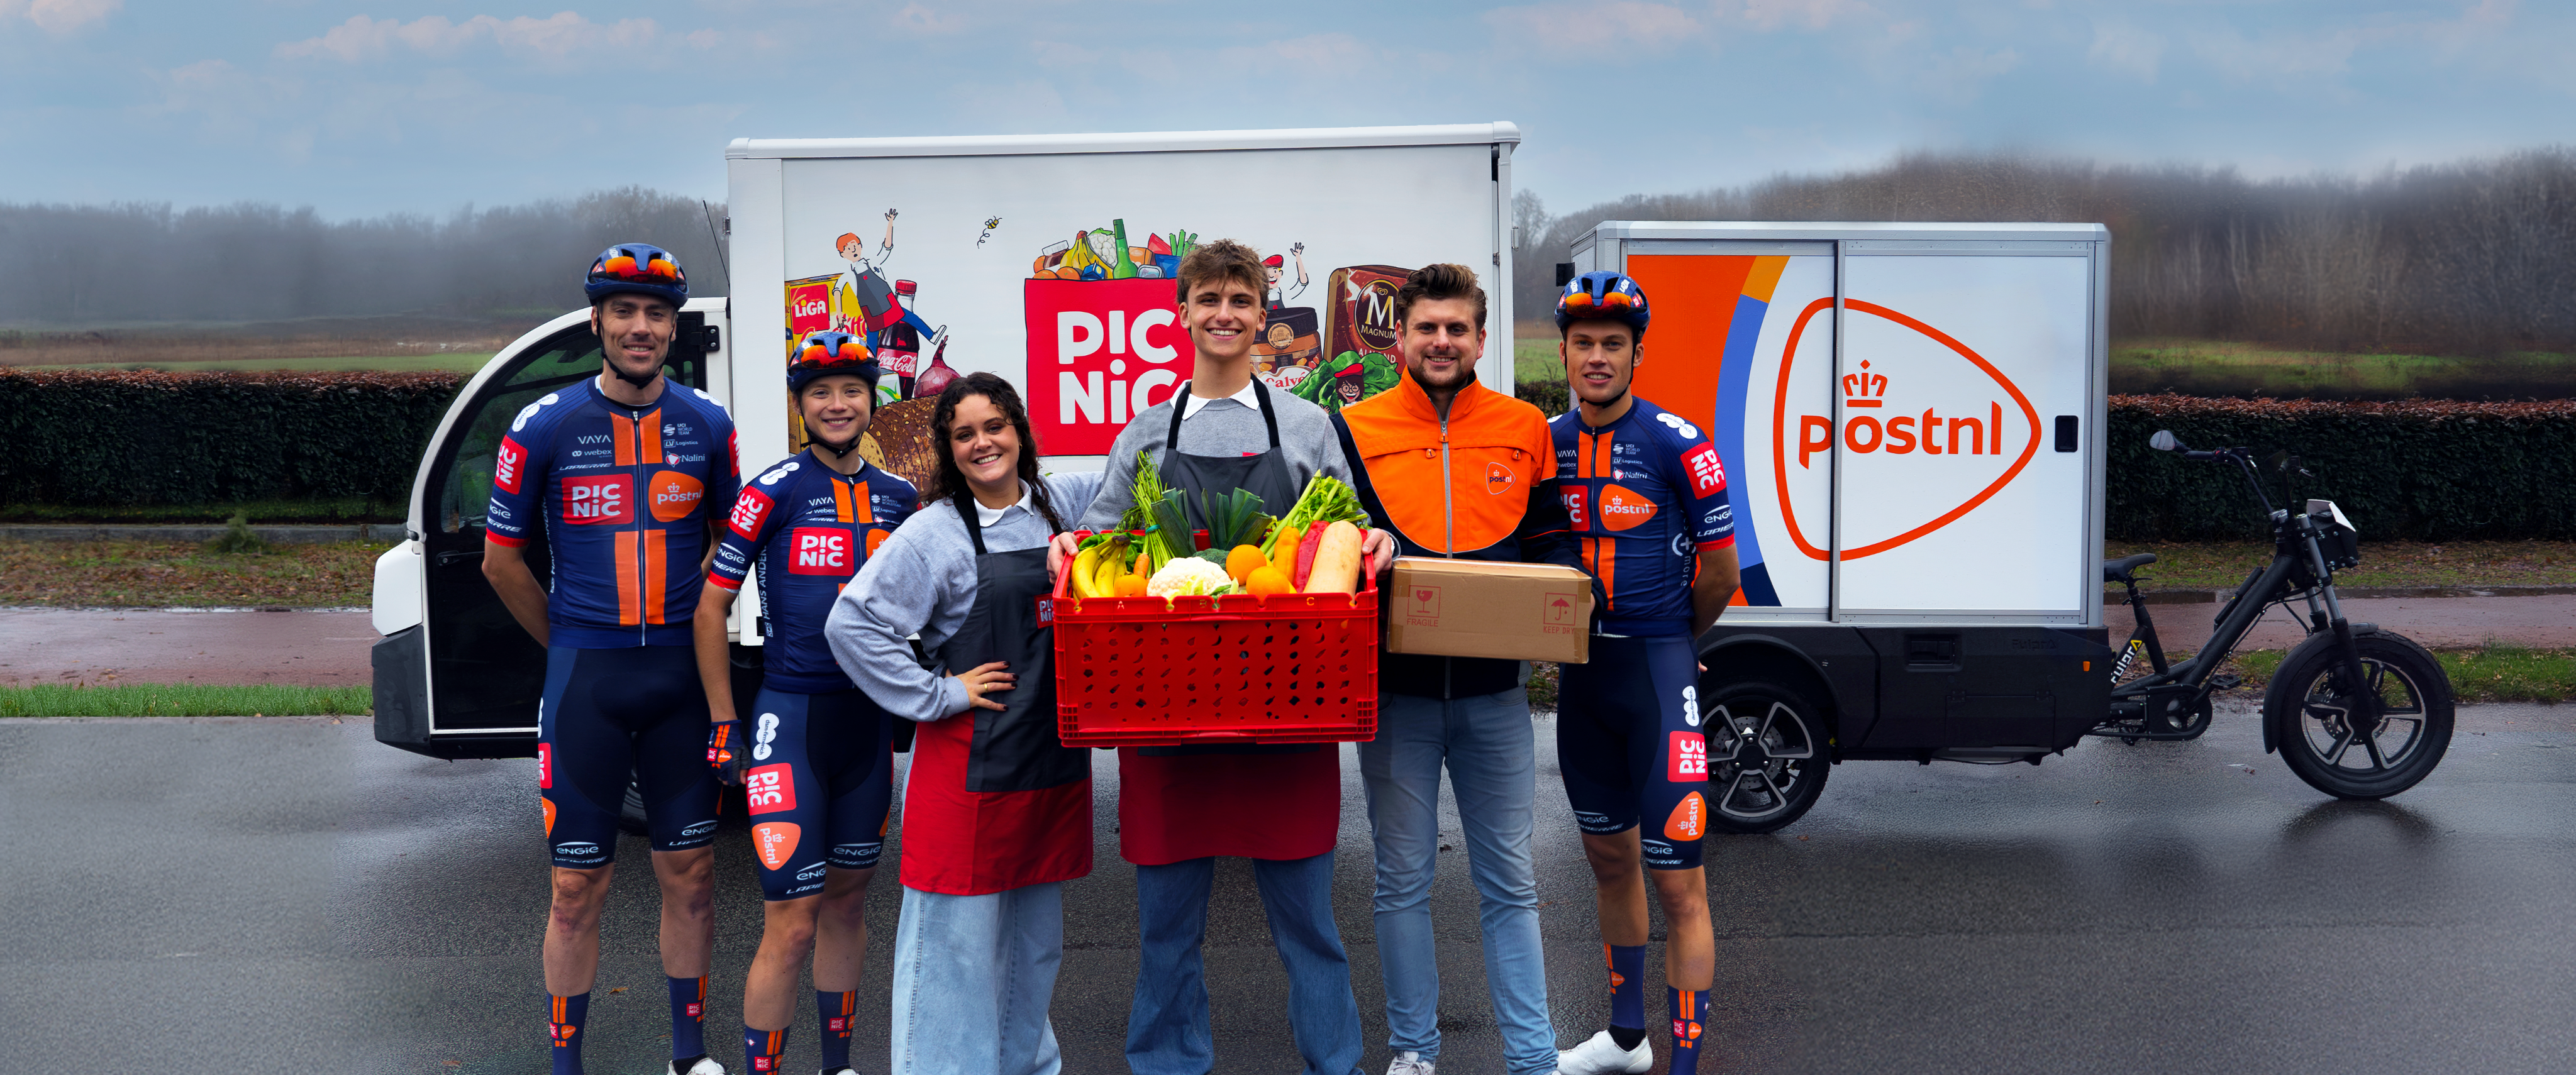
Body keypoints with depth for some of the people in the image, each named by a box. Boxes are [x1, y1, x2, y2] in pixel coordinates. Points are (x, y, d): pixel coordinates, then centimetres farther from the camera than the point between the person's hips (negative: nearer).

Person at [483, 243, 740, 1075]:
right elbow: (501, 558, 5)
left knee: (690, 871, 9)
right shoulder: (545, 427, -3)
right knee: (579, 885, 2)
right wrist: (571, 648, 9)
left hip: (680, 673, 2)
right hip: (585, 683, -2)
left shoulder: (708, 426, 4)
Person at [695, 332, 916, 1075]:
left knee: (848, 900, 16)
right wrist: (724, 726, -7)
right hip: (791, 716, -5)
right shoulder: (775, 491, -7)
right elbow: (710, 607, -6)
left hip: (870, 718, 5)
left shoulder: (899, 498, 8)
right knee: (792, 926, -8)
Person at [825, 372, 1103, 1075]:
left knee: (1037, 933, 17)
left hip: (1057, 758, 6)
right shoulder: (935, 531, -8)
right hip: (970, 760, -5)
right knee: (959, 934, -2)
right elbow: (852, 624, -12)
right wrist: (938, 695, -11)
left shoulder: (1061, 505, 7)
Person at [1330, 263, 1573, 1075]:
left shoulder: (1525, 430, 6)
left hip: (1492, 687, 1)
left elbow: (1549, 543, 10)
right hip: (1394, 686, -1)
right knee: (1403, 877, 9)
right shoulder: (1355, 429, 1)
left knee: (1509, 880, 7)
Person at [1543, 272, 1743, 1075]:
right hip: (1580, 670, 6)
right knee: (1609, 858, 19)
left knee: (1677, 882, -6)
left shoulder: (1677, 444, -11)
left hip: (1657, 670, -6)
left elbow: (1719, 571, -5)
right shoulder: (1546, 443, 5)